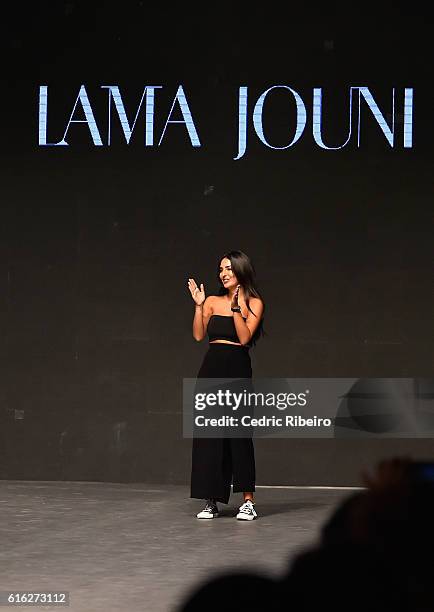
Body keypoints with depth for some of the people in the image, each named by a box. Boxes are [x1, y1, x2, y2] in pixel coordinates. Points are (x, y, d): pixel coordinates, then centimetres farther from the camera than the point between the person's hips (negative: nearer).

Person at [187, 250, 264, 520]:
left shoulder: (254, 303, 3)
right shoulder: (213, 302, 12)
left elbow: (244, 337, -9)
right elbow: (199, 335, 2)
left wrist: (237, 307, -12)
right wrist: (198, 305, -3)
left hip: (237, 369, -4)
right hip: (212, 368, 4)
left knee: (239, 433, -6)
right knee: (208, 433, 1)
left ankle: (248, 501, -1)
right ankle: (211, 501, 6)